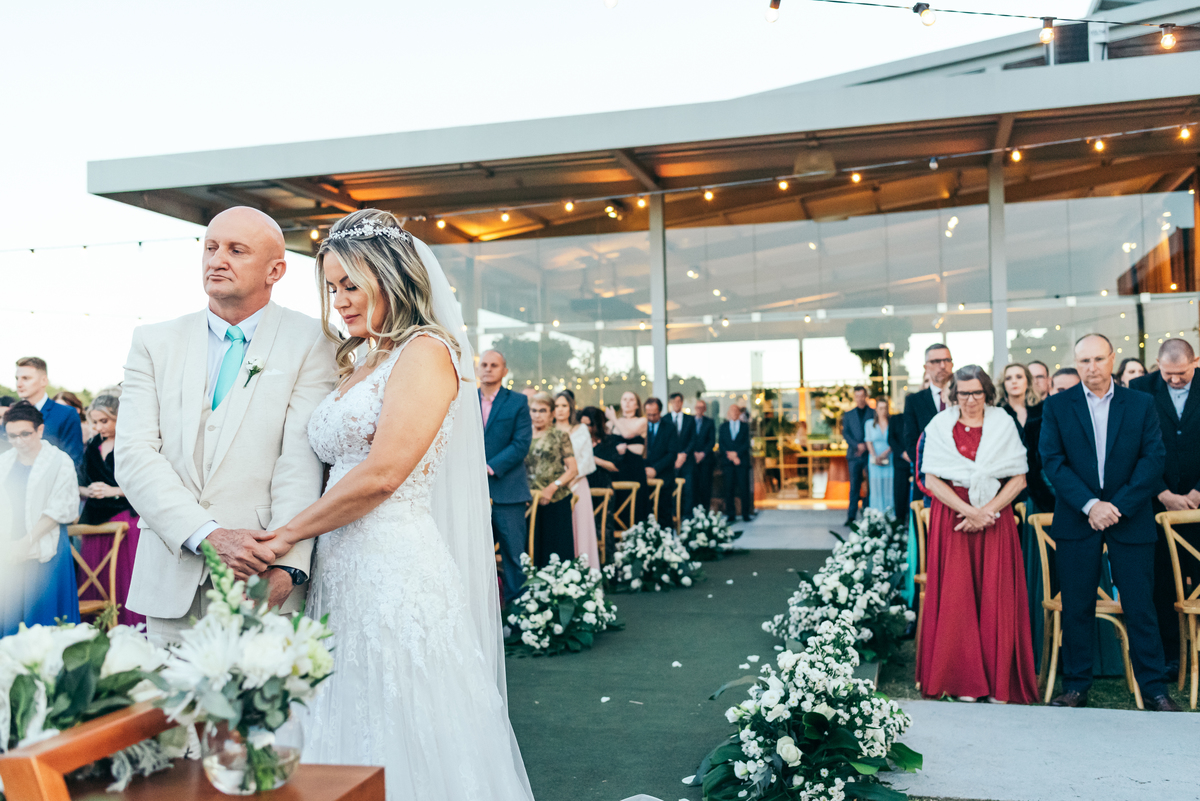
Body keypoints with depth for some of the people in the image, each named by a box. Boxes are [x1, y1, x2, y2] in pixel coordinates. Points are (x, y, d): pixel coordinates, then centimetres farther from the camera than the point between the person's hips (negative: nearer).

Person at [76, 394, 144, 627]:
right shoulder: (91, 448, 16)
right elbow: (80, 486, 21)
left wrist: (113, 491, -13)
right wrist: (87, 491, 0)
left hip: (126, 518, -5)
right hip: (96, 520, 5)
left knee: (124, 577, -10)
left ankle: (128, 626, -5)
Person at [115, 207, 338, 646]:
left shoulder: (310, 342, 0)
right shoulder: (154, 341, 10)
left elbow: (303, 460, -10)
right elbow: (133, 454, -1)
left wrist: (285, 564, -22)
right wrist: (208, 535, -15)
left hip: (264, 580, -3)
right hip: (171, 580, 3)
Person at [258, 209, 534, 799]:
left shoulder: (426, 352, -7)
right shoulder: (357, 369, 19)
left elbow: (382, 475, -16)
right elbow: (340, 473, 17)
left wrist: (288, 535, -7)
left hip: (396, 571, -8)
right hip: (342, 573, 8)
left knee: (404, 743, -1)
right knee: (350, 748, 11)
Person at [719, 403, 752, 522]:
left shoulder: (745, 427, 11)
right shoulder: (723, 427, 14)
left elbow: (746, 444, 2)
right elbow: (720, 444, 6)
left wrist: (736, 454, -10)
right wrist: (729, 455, -8)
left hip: (742, 461, -1)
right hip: (728, 462, 1)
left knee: (744, 488, -3)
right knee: (729, 488, -2)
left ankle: (746, 514, 3)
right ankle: (730, 514, 2)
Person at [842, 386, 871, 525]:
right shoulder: (848, 415, 13)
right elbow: (845, 433, 5)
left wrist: (866, 446, -9)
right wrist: (857, 445, -9)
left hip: (869, 453, -1)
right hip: (854, 454, 1)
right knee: (854, 485, -2)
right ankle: (851, 515, -2)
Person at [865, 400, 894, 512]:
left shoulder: (893, 422, 4)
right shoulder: (870, 423, 10)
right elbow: (869, 442, 7)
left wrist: (886, 453, -13)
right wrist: (875, 456, -7)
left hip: (890, 459, -1)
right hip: (875, 460, 1)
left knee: (889, 486, -5)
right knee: (876, 487, -1)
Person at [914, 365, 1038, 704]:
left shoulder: (1004, 425, 6)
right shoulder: (940, 426, 4)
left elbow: (1019, 479, 2)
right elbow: (931, 478, -3)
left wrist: (987, 512, -11)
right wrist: (969, 510, -13)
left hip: (995, 518, 1)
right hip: (952, 517, 0)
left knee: (996, 597, -3)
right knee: (955, 596, -2)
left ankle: (1000, 682, 6)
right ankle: (963, 681, 6)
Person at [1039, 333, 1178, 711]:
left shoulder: (1141, 404, 4)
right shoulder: (1057, 406, 2)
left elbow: (1154, 458, -2)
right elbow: (1052, 460, -4)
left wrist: (1118, 506, -12)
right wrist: (1090, 505, -14)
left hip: (1130, 520, 0)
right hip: (1076, 521, 0)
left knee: (1140, 607, 4)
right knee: (1076, 607, 4)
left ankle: (1155, 689, 17)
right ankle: (1076, 687, 15)